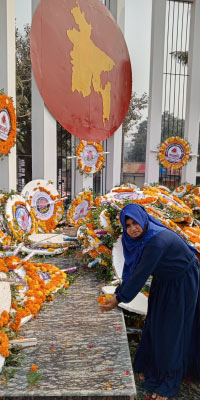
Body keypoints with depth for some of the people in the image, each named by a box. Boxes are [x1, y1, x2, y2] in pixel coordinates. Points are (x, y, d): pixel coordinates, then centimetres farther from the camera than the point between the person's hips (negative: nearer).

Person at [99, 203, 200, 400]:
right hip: (164, 281, 8)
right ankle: (151, 366, 40)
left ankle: (168, 381, 26)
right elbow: (131, 268, -3)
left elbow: (141, 274, -31)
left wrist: (120, 299, -22)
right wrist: (118, 293, -7)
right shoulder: (138, 238, -11)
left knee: (171, 331, 5)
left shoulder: (156, 241, -36)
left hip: (183, 284, -7)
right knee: (154, 325, 18)